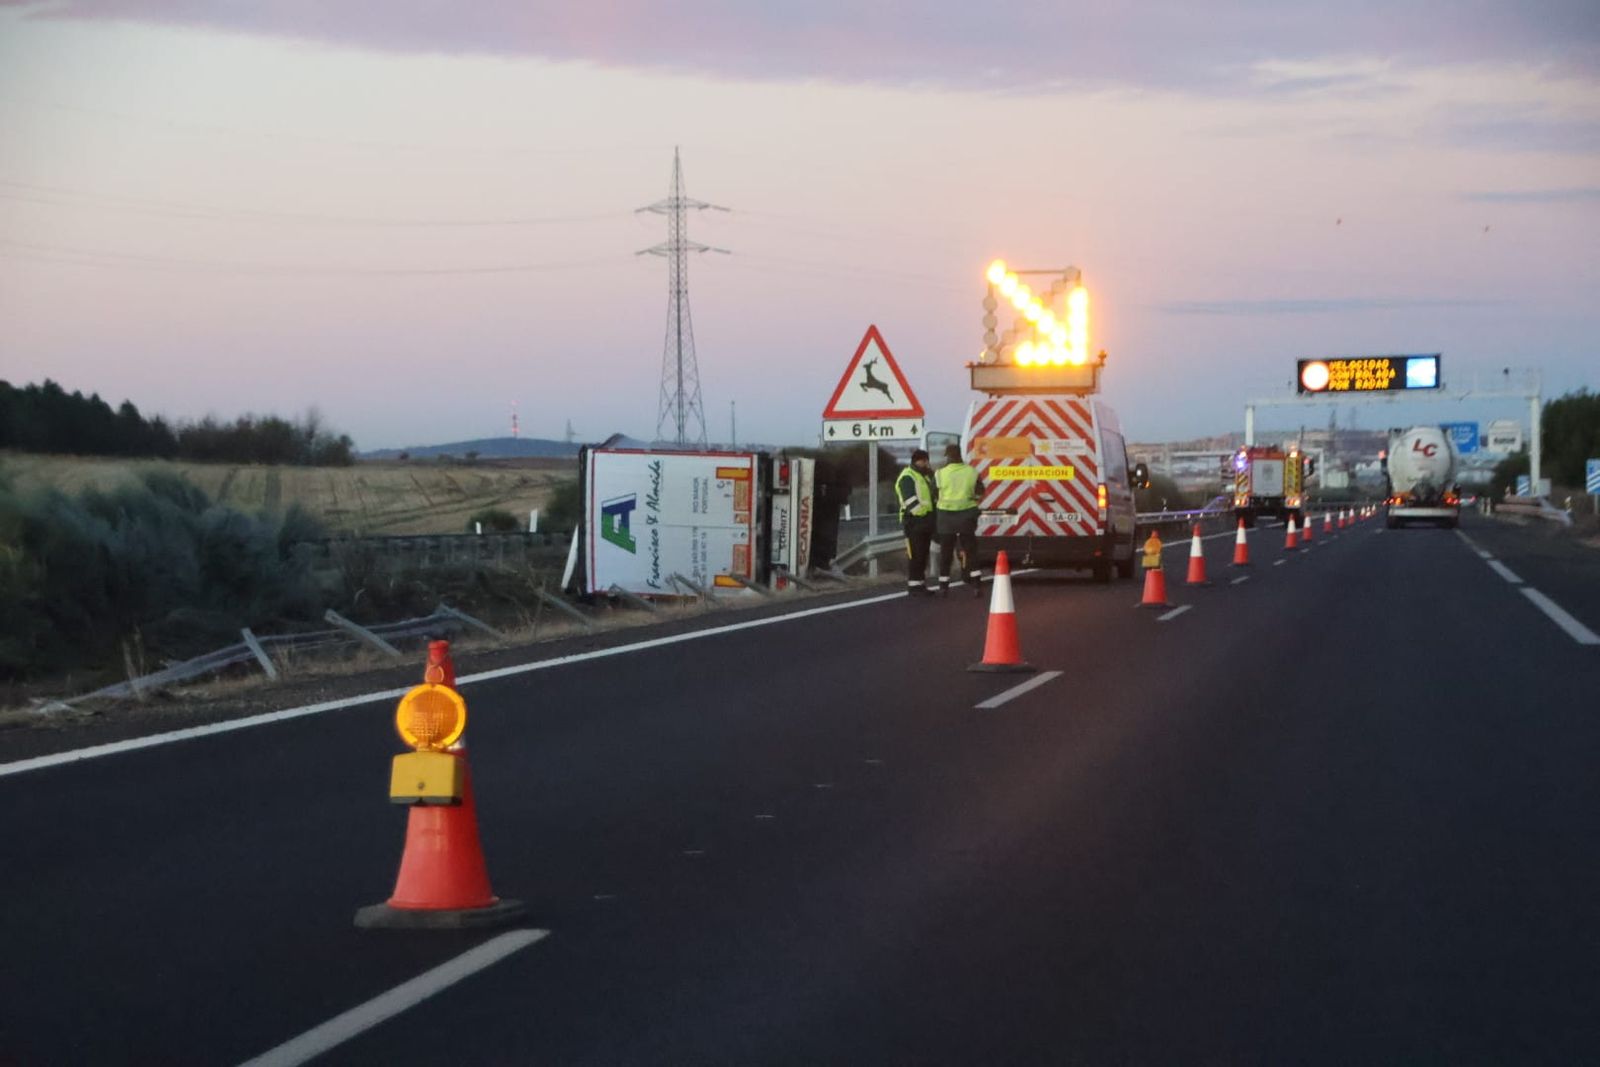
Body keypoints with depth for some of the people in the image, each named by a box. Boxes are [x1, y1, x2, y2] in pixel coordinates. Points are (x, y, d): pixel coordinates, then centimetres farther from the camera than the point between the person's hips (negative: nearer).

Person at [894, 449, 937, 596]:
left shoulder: (925, 476, 19)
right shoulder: (907, 478, -12)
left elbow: (932, 494, 28)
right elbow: (911, 502, -20)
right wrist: (921, 512, -22)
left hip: (926, 520, 10)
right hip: (914, 521, -10)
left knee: (923, 555, 13)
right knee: (915, 555, -9)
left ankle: (921, 584, 19)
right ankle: (913, 585, -6)